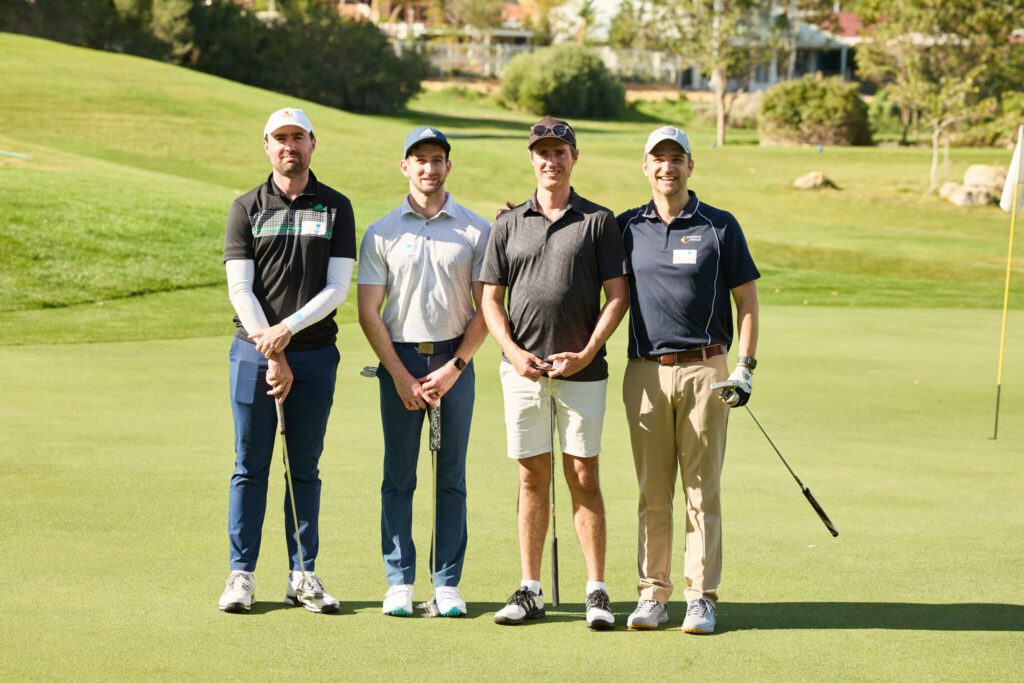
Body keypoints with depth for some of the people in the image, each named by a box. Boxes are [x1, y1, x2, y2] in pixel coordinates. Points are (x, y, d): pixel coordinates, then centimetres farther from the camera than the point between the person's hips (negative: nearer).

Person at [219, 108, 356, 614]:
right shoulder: (247, 208, 5)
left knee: (305, 469, 6)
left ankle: (303, 575, 11)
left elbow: (337, 288, -1)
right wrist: (272, 356, -10)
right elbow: (240, 289, -2)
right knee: (251, 466, 1)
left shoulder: (336, 208, 7)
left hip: (315, 351, 1)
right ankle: (241, 574, 6)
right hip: (253, 350, -1)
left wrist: (288, 328, -15)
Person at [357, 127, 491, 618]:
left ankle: (448, 583, 7)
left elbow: (485, 310, 3)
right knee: (399, 477, 1)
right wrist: (400, 375, -6)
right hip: (399, 359, 0)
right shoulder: (382, 233, 5)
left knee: (451, 477, 3)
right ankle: (399, 582, 6)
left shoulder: (476, 231, 5)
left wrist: (453, 368, -7)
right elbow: (369, 311, 2)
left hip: (455, 360, 0)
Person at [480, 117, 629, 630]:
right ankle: (530, 590, 11)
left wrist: (585, 354, -10)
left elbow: (618, 296, 0)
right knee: (533, 477, 6)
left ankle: (596, 591, 3)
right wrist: (514, 352, -6)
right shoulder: (509, 224, 10)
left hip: (582, 371, -2)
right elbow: (491, 299, 9)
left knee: (583, 477, -1)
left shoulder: (598, 221, 3)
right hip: (524, 370, 2)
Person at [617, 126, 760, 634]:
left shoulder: (720, 226, 5)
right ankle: (653, 594, 10)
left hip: (704, 370, -2)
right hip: (645, 373, 2)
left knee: (703, 490, -1)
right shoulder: (625, 228, 10)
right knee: (652, 491, 4)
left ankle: (701, 597, 3)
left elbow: (746, 300, 6)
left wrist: (745, 367, -4)